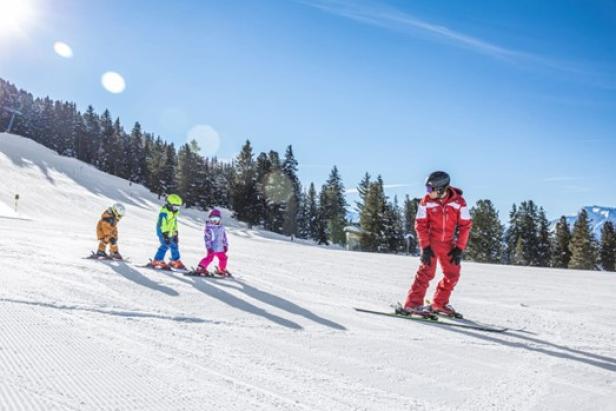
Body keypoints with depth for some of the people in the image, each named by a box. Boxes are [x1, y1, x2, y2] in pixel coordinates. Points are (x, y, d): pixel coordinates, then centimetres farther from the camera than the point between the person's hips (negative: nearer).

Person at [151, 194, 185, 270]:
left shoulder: (174, 213, 11)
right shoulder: (164, 212, -20)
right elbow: (162, 225, -24)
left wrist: (175, 233, 20)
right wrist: (165, 235, -28)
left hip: (170, 233, 9)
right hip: (163, 232, -9)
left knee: (174, 245, 14)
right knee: (165, 245, -19)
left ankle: (175, 261, 28)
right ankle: (157, 261, -13)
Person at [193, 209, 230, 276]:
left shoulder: (221, 227, 8)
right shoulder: (208, 228, -7)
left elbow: (224, 237, 16)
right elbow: (207, 238, -12)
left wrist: (225, 245, 14)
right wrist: (209, 247, -18)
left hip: (220, 248, 6)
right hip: (212, 248, -6)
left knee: (223, 258, 14)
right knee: (209, 258, -17)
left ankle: (221, 270, 32)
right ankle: (200, 268, -9)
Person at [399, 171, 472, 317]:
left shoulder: (459, 202, -11)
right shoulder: (426, 201, -12)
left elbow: (465, 225, -6)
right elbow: (420, 225, -8)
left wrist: (459, 248, -10)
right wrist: (425, 247, -15)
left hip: (448, 243, 3)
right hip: (430, 241, -3)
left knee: (453, 274, 7)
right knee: (427, 271, -13)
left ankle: (439, 304, 23)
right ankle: (412, 304, -8)